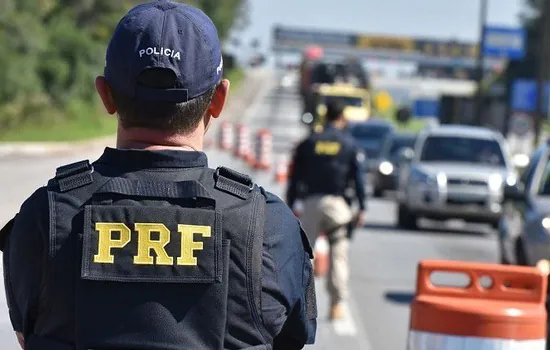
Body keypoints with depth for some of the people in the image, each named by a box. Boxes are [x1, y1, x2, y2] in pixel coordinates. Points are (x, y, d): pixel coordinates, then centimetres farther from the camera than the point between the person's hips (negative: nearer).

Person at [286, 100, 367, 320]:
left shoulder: (308, 143, 9)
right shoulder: (350, 145, 5)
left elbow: (295, 178, 8)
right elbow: (358, 179, 0)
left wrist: (289, 207, 11)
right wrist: (362, 209, 2)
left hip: (311, 203, 1)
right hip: (337, 203, -1)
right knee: (338, 255, 2)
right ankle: (337, 304, -1)